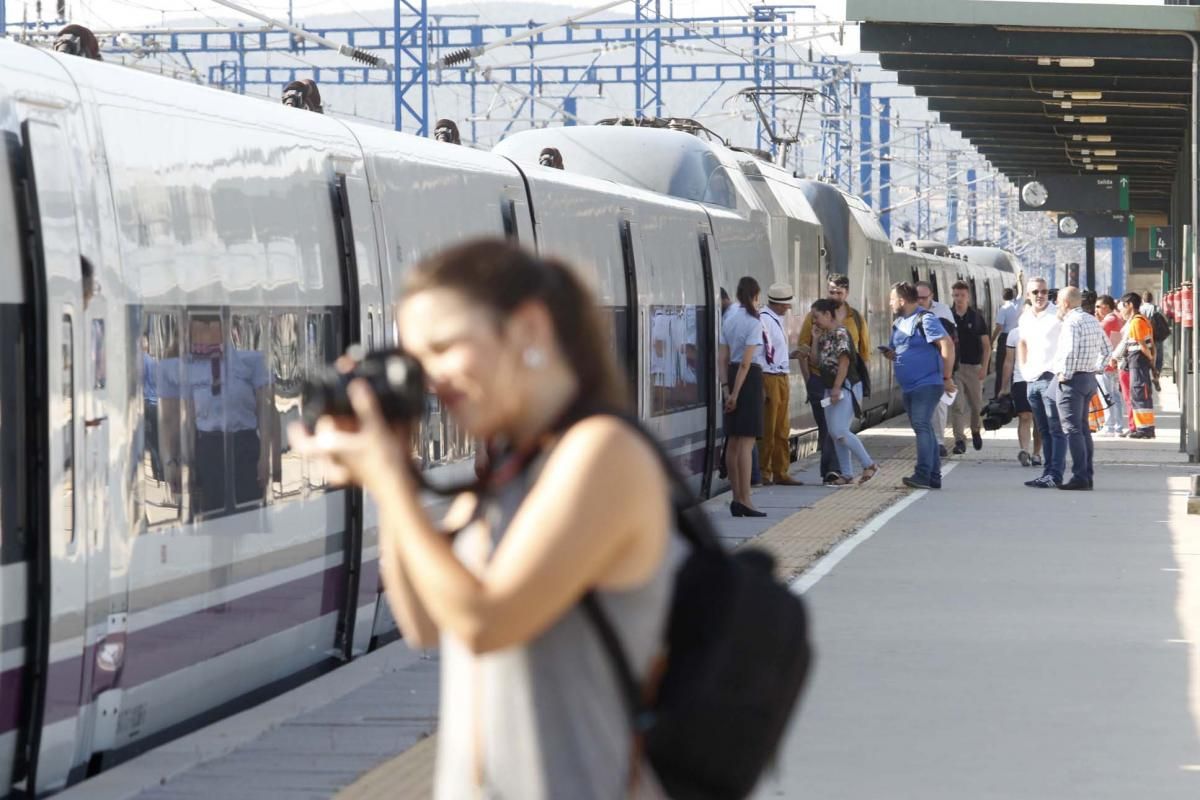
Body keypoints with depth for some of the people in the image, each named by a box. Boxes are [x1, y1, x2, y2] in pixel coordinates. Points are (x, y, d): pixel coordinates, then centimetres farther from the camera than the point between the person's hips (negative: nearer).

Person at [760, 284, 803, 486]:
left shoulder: (780, 319, 16)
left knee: (782, 430, 11)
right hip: (769, 378, -9)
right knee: (767, 429, -3)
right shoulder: (764, 320, -15)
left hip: (782, 378, 9)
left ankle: (781, 473, 16)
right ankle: (763, 474, 3)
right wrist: (761, 386, -21)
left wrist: (793, 353, 7)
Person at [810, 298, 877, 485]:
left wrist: (837, 388, -22)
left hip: (845, 387, -10)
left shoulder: (840, 333, -13)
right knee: (834, 433, 6)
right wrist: (816, 340, 4)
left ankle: (869, 464, -5)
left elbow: (844, 362, -18)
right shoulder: (824, 335, 14)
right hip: (831, 388, 10)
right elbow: (819, 363, 14)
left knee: (839, 431, -15)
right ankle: (847, 474, 10)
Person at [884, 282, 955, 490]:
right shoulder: (898, 323, 16)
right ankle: (934, 477, 16)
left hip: (927, 384, -10)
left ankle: (923, 475, -23)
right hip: (909, 387, 10)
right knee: (924, 429, 11)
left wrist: (947, 377, -20)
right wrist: (892, 355, 5)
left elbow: (947, 345, -18)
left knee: (922, 426, -18)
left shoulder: (925, 319, -11)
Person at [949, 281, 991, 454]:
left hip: (973, 366, 1)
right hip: (954, 367, -1)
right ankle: (959, 440, -8)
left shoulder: (976, 317, 2)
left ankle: (976, 430, 35)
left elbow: (986, 345, 3)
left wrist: (984, 367, -6)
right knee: (956, 405, -9)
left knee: (976, 404, 10)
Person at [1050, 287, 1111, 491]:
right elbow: (1106, 350, 18)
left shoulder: (1071, 323, -15)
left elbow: (1070, 352, -27)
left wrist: (1065, 374, -17)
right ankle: (1088, 475, 16)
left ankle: (1080, 477, -11)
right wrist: (1097, 368, 17)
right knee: (1083, 427, 15)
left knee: (1072, 428, -7)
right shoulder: (1093, 321, 13)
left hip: (1072, 381, -9)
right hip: (1089, 379, 9)